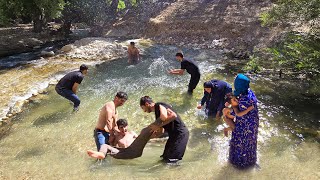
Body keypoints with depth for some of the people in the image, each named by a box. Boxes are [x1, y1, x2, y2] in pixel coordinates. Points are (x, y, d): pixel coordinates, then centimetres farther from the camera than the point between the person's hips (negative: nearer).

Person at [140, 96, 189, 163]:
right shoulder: (157, 111, 16)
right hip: (174, 135, 10)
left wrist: (158, 126, -22)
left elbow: (173, 115, -29)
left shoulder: (159, 106, -12)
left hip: (180, 133, -10)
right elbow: (161, 131, 18)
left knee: (171, 160, -11)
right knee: (165, 158, 15)